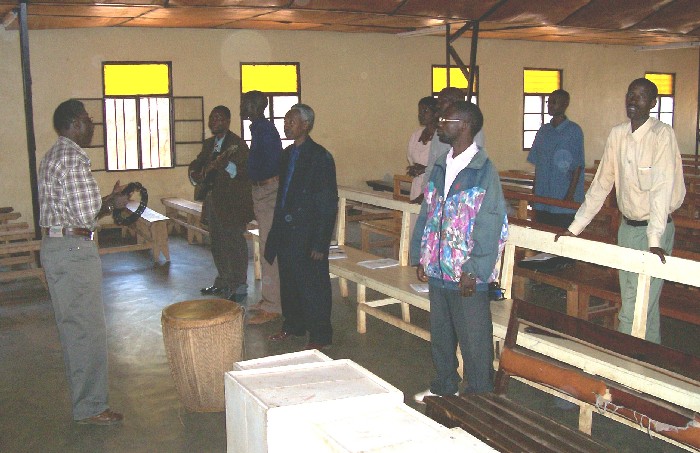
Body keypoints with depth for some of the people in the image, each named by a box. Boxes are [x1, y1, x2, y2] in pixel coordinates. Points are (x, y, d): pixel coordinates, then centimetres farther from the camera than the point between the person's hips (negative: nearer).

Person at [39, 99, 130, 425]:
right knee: (88, 328, -2)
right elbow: (87, 215, -22)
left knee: (71, 326, 18)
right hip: (74, 249, -10)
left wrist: (108, 199, 13)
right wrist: (113, 204, -4)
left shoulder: (52, 156, 15)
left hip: (52, 247, 11)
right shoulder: (73, 158, -17)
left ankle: (82, 397, 30)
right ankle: (90, 407, 7)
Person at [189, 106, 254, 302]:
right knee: (217, 244, 17)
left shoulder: (237, 143, -11)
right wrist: (198, 174, -1)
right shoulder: (209, 144, 15)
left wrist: (225, 163, -36)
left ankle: (239, 287, 3)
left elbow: (243, 171, -21)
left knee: (234, 244, -5)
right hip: (213, 201, 9)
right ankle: (223, 282, 30)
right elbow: (195, 166, 20)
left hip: (232, 203, -9)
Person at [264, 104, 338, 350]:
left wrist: (320, 243, -18)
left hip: (308, 234, -8)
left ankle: (320, 336, 13)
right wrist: (276, 229, 15)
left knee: (313, 286, 1)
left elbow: (329, 203, -15)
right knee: (288, 281, 17)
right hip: (286, 232, 8)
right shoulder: (287, 153, 11)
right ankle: (293, 325, 35)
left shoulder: (320, 157, -14)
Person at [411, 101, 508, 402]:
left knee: (475, 342, 6)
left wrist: (473, 271, -18)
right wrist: (420, 258, 10)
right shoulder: (441, 167, 9)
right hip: (437, 270, 7)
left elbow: (490, 226, -17)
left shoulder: (483, 171, -13)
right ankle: (443, 387, 38)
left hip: (467, 276, -7)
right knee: (440, 335, 20)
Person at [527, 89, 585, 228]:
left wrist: (570, 194, -14)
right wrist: (534, 192, 11)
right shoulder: (543, 130, 12)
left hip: (563, 201, -5)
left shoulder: (573, 131, -5)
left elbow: (578, 166, -8)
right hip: (542, 197, 5)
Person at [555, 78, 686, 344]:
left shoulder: (662, 134, -14)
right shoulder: (617, 134, 4)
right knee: (641, 303, 15)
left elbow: (662, 187, -22)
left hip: (654, 229, -6)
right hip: (627, 227, 6)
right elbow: (601, 184, 8)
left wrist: (654, 240, -30)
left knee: (637, 308, -6)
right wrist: (575, 228, 6)